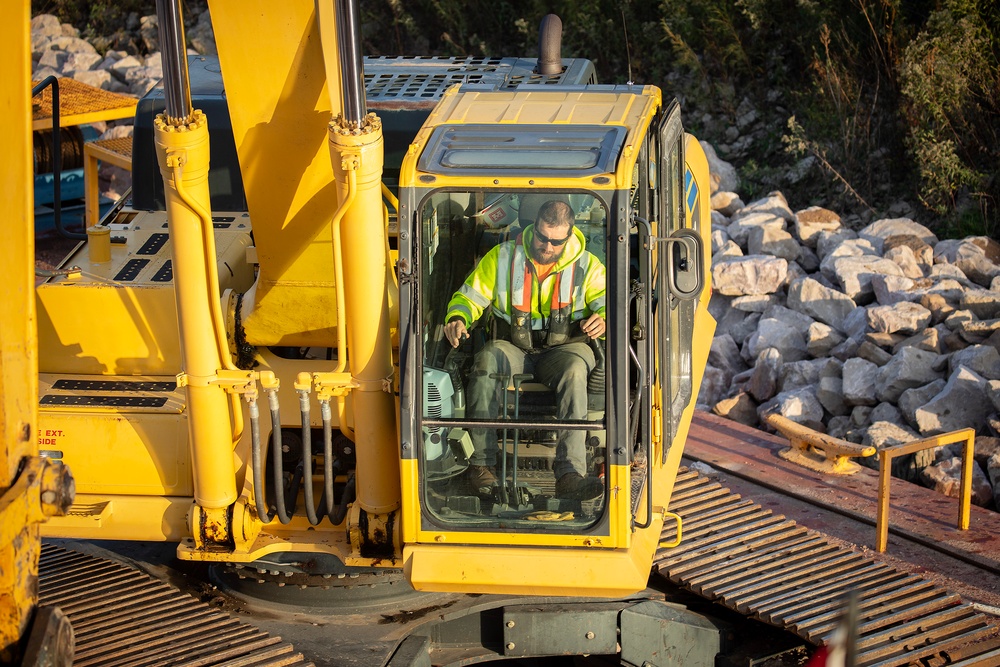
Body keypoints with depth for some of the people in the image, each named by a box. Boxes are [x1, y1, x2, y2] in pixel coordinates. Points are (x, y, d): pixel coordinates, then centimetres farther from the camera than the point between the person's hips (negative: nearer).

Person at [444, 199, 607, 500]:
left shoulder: (586, 266, 6)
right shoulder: (502, 258, 7)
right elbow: (469, 296, 8)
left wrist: (603, 320, -27)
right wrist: (457, 319, -16)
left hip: (562, 349, -1)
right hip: (513, 348, 1)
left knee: (575, 370, -38)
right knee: (487, 359, -35)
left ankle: (570, 473, -49)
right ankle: (481, 462, -35)